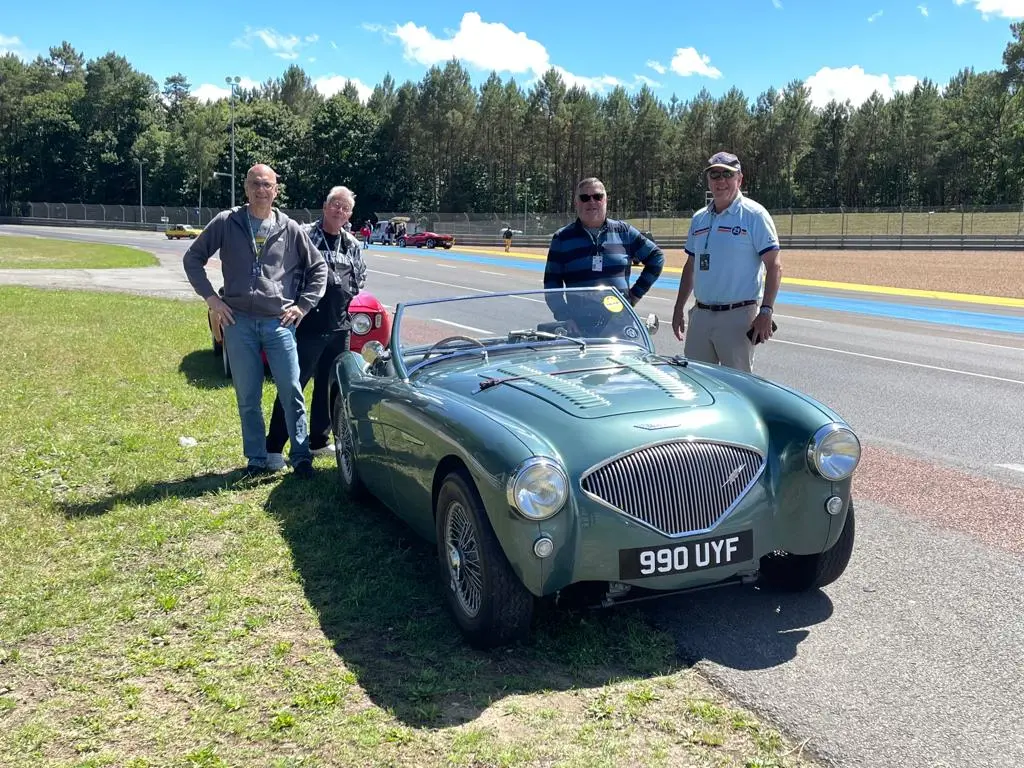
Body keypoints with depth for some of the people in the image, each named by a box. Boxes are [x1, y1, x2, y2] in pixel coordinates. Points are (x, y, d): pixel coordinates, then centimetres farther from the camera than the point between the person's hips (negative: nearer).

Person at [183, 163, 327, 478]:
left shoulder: (289, 229, 5)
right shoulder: (226, 223, 4)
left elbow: (318, 268, 14)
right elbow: (192, 258, 9)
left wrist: (303, 305, 5)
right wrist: (211, 298, 0)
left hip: (279, 323, 0)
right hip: (239, 322, 0)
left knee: (291, 392, 0)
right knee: (248, 397, 7)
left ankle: (301, 456, 11)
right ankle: (256, 459, 18)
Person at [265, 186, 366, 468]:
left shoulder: (352, 244, 12)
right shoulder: (304, 235, -7)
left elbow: (360, 277, 25)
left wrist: (346, 293, 11)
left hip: (340, 326, 6)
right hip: (308, 325, -6)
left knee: (330, 386, 14)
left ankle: (319, 441, 27)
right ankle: (274, 447, 3)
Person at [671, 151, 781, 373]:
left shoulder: (754, 215, -6)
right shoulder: (699, 218, 13)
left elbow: (774, 266, -10)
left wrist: (766, 311, -19)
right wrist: (679, 308, 18)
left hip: (738, 315, -6)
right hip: (700, 315, 6)